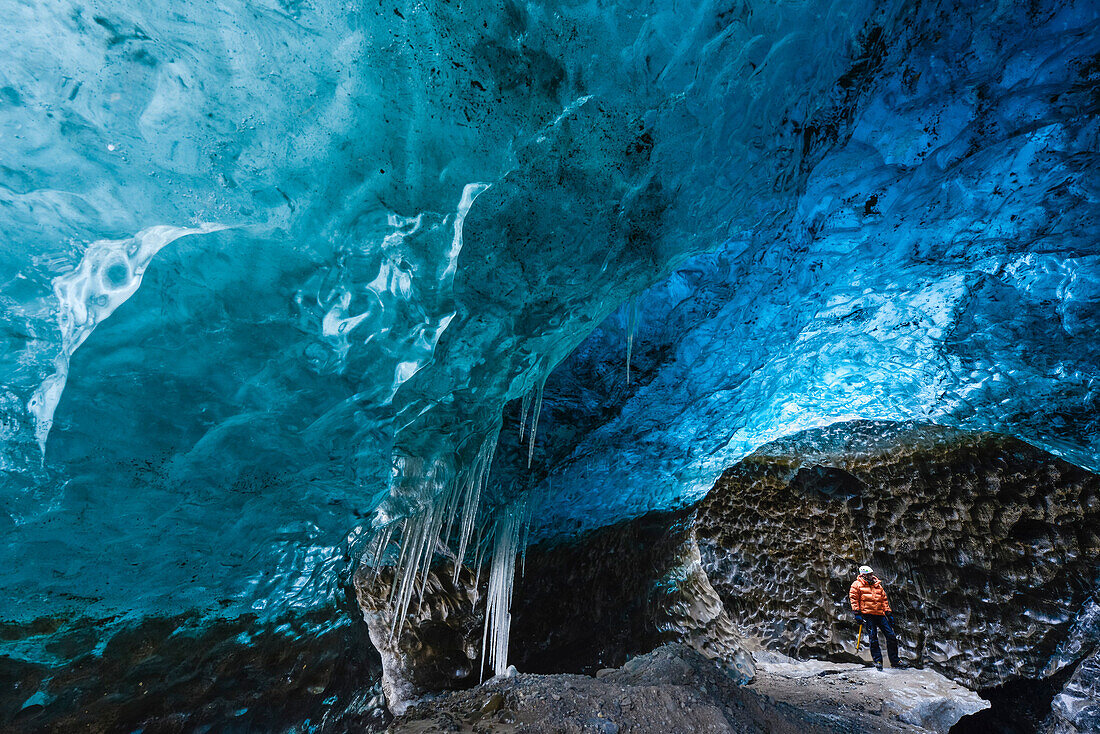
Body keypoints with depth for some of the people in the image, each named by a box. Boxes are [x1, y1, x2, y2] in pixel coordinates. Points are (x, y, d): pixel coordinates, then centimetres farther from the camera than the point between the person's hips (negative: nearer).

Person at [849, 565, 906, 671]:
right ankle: (877, 661, 4)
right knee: (873, 639, -5)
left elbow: (884, 600, 22)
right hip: (867, 615, -5)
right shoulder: (857, 585, 1)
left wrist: (888, 613, 15)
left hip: (880, 614, 5)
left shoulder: (878, 585, 18)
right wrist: (857, 613, -9)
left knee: (891, 636, 2)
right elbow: (853, 598, -2)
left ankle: (894, 661, 14)